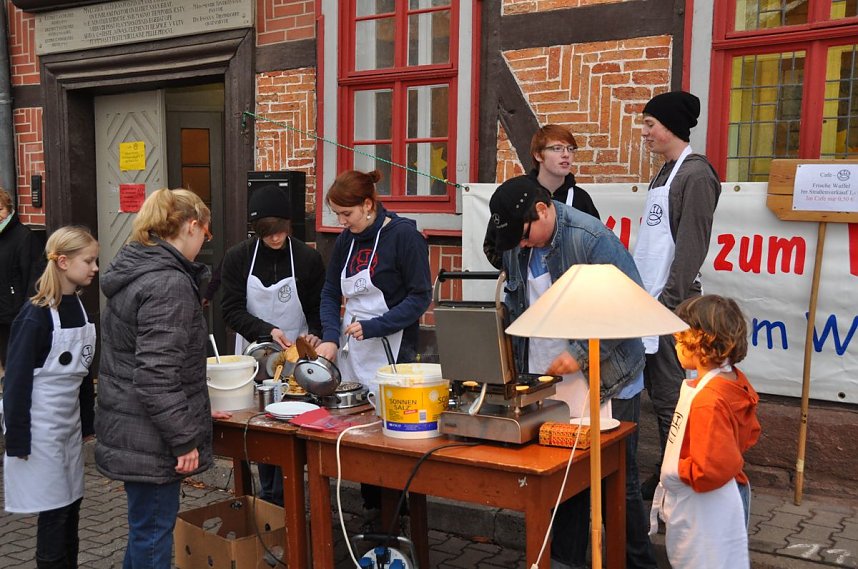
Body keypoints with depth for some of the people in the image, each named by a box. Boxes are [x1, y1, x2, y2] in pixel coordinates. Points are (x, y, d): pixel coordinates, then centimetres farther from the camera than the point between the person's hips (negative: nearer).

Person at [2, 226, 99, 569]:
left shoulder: (78, 307, 5)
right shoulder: (36, 315, -17)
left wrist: (87, 422, 14)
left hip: (70, 422, 7)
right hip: (41, 426, -7)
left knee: (71, 507, 12)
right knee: (54, 512, 0)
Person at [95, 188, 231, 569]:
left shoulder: (135, 269, 10)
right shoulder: (168, 283, -21)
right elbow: (157, 375, -26)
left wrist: (196, 411, 24)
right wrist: (185, 439, -18)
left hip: (127, 427, 10)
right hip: (150, 437, -10)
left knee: (144, 524, 22)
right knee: (153, 529, 4)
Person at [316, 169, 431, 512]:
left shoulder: (404, 235, -10)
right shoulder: (346, 240, 9)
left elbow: (420, 297, -12)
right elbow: (330, 294, 12)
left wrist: (372, 326, -17)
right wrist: (331, 337, -5)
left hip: (390, 351, -6)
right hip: (350, 351, 6)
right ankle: (371, 507, 19)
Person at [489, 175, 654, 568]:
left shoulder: (592, 239, -17)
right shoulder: (515, 246, 4)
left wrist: (581, 353, -18)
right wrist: (522, 365, 10)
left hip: (604, 384, -5)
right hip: (545, 384, 6)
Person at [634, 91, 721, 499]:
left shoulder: (695, 174, -11)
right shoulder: (663, 173, 16)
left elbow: (691, 247, -16)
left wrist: (669, 300, -18)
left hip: (672, 303, -9)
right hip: (650, 299, 9)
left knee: (669, 397, -4)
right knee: (656, 391, 14)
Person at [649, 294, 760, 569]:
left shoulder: (708, 401, -31)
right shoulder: (734, 380, -1)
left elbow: (711, 471, -33)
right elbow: (749, 434, 13)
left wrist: (675, 470, -17)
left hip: (706, 506, -10)